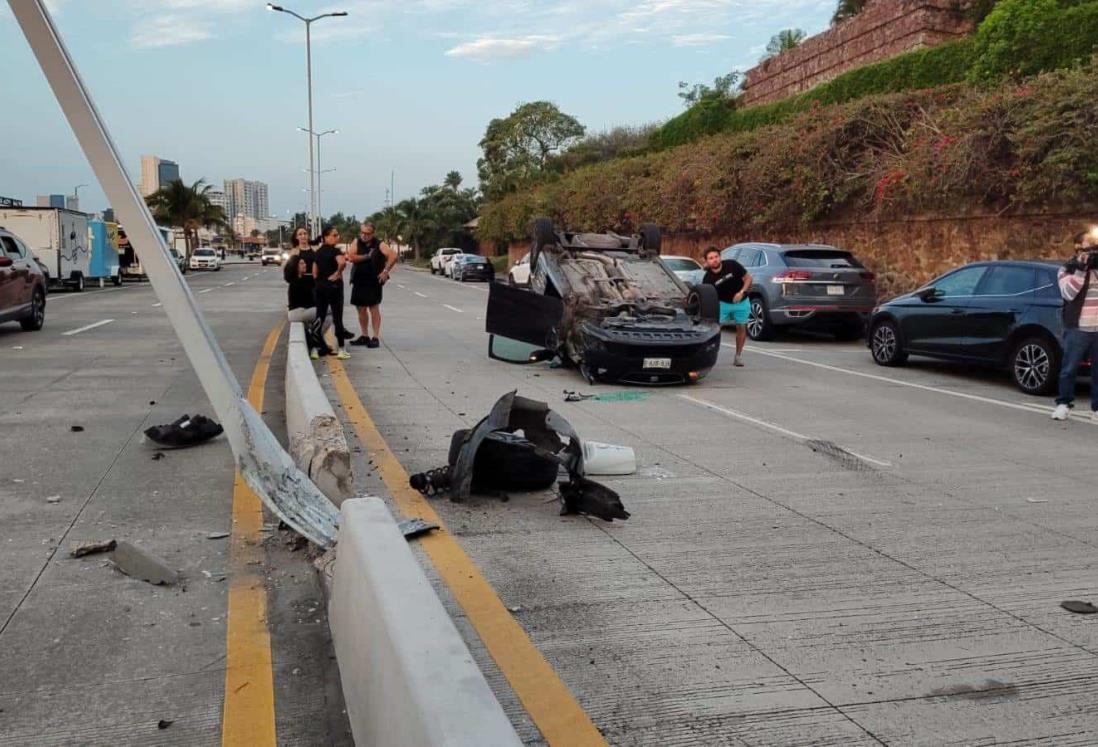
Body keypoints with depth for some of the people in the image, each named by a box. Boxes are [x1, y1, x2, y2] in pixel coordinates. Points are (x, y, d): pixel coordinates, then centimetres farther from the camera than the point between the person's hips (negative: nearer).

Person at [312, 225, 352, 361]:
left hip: (320, 286, 7)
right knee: (337, 317, -1)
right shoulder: (335, 250, -12)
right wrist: (338, 273, -19)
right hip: (333, 285, -6)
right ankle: (341, 350, 1)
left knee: (320, 317, 11)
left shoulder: (318, 251, 10)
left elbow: (314, 272, 12)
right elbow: (342, 262, -34)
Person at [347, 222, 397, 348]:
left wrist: (386, 271, -20)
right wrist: (367, 256, -12)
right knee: (361, 309, 10)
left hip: (373, 281, -4)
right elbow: (351, 257, -9)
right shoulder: (356, 242, 4)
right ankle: (364, 336, 20)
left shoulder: (379, 245, -6)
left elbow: (393, 256, -18)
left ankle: (376, 337, -1)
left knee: (374, 308, -3)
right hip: (358, 281, 5)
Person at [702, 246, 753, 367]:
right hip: (723, 303, 0)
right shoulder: (708, 278, -18)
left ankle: (738, 356, 21)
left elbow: (748, 278, -12)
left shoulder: (732, 265, -20)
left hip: (741, 302, 0)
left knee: (741, 328, 6)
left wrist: (742, 292, -25)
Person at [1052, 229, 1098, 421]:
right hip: (1078, 329, -3)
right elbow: (1068, 293, -12)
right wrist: (1080, 269, -18)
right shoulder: (1068, 269, 3)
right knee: (1069, 368, 0)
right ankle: (1063, 404, 11)